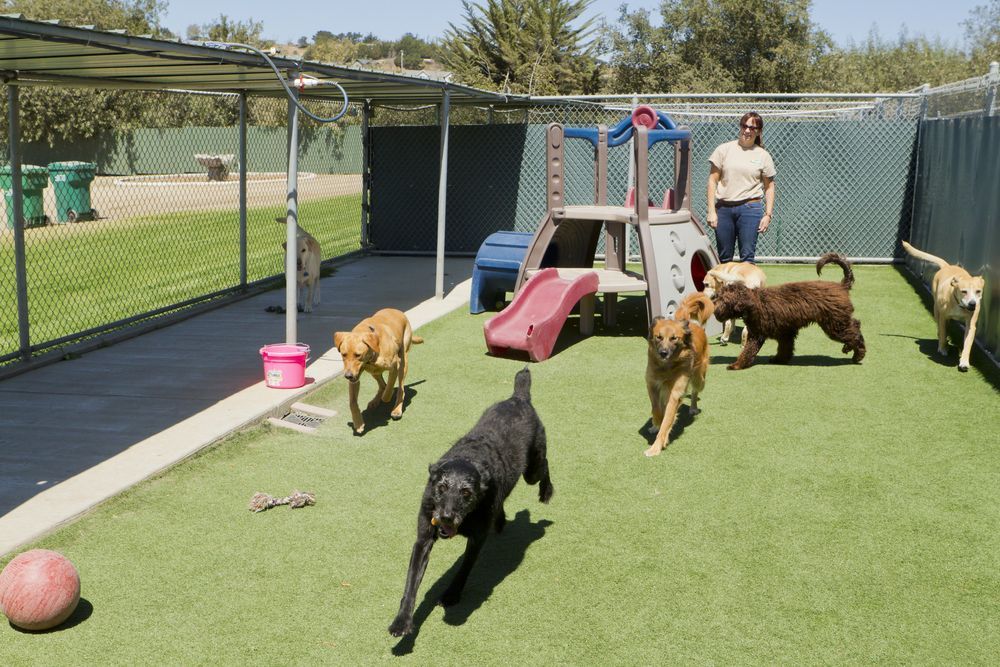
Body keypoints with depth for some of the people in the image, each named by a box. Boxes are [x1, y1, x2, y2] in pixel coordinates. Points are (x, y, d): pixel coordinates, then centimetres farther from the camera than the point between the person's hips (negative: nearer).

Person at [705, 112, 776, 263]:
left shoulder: (763, 155, 7)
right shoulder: (724, 149, 6)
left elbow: (769, 186, 11)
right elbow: (713, 180, 5)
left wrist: (768, 214, 1)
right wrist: (711, 211, -2)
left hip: (750, 208, -1)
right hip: (723, 208, 1)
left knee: (747, 256, -6)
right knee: (724, 258, 5)